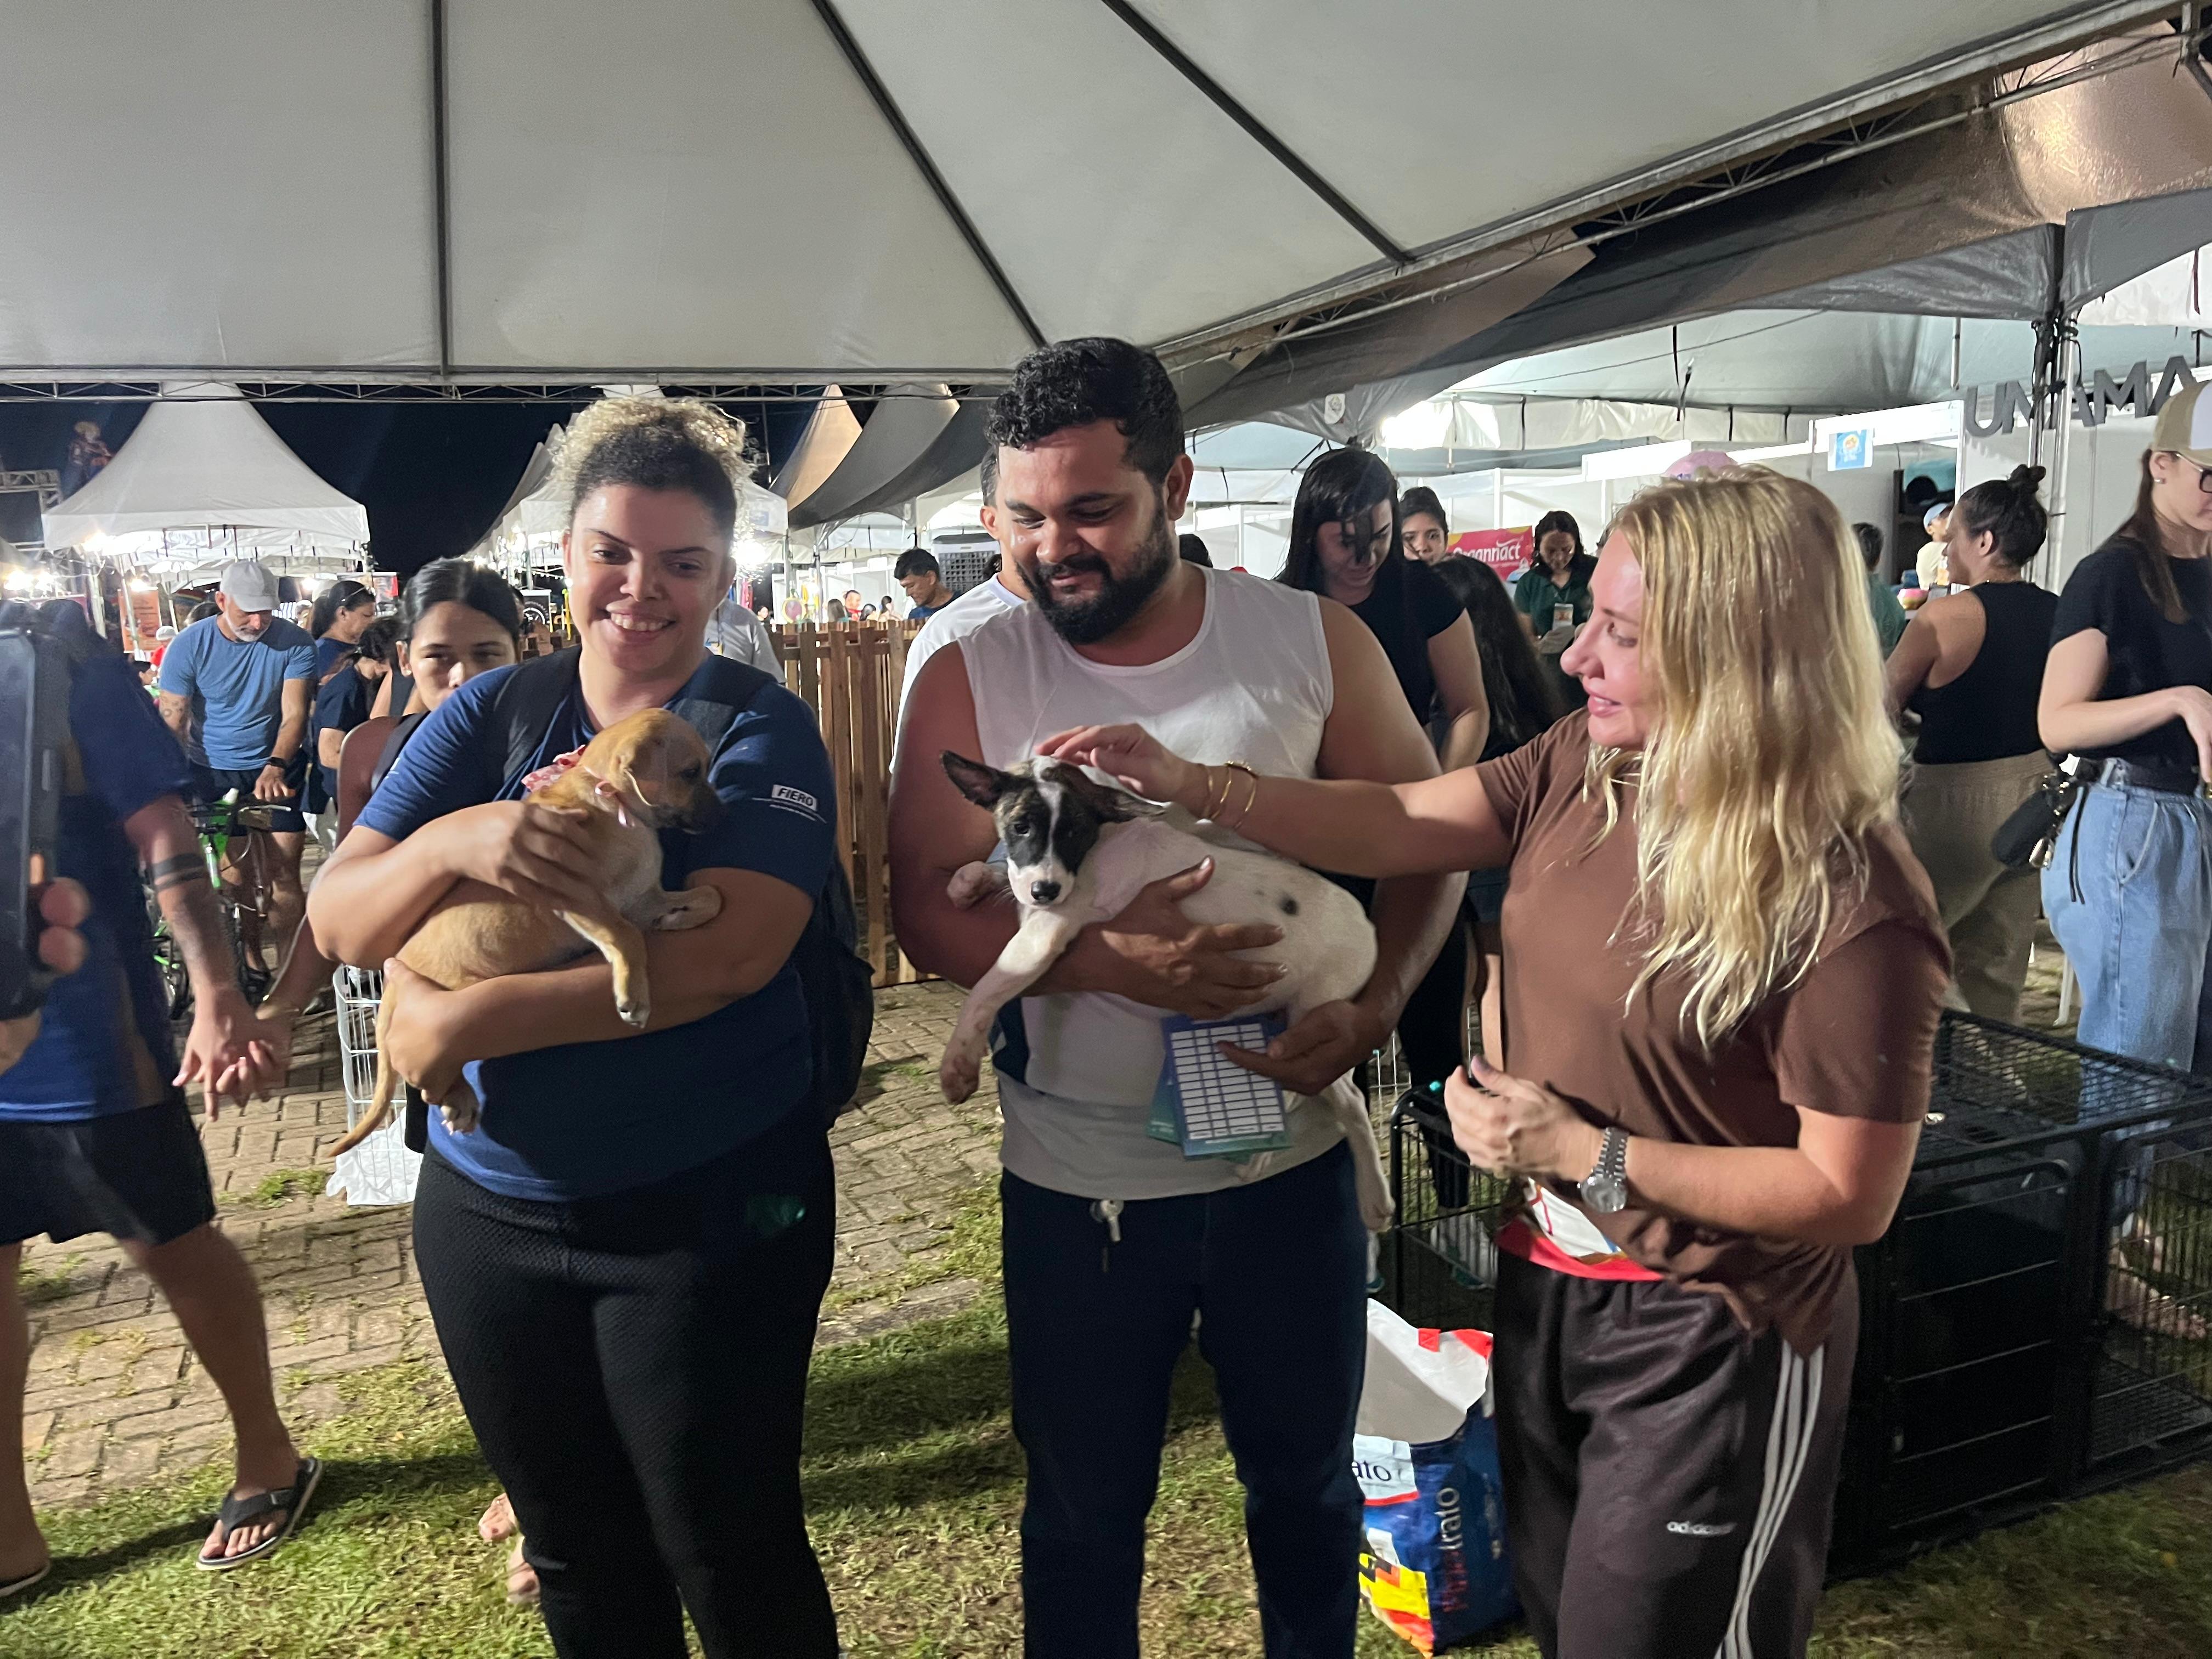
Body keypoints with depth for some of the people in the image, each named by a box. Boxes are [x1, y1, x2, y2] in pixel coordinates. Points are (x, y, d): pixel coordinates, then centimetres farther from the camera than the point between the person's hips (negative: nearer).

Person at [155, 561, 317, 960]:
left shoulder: (295, 643, -10)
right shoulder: (189, 646, -9)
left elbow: (294, 714, -16)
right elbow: (172, 725, -9)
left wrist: (275, 767, -34)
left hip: (277, 770, 0)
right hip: (212, 773, 1)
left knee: (283, 877, -4)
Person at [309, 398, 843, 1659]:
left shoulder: (763, 731, -10)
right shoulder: (489, 716, 2)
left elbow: (730, 954, -25)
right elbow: (341, 924, -4)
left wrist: (468, 1020, -23)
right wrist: (453, 840, -25)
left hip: (710, 1214, -4)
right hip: (488, 1212, 5)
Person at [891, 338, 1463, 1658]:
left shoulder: (1315, 643, -6)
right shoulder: (971, 680, -6)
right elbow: (932, 908, -9)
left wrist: (1374, 1007, -16)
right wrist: (1108, 957, -26)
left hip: (1291, 1156, 1)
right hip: (1075, 1180, -1)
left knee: (1308, 1482, 24)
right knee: (1083, 1520, 19)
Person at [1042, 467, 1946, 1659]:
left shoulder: (1846, 904, -26)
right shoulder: (1582, 768, -7)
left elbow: (1850, 1195, -22)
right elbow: (1393, 827, -4)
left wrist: (1582, 1152, -23)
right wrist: (1186, 784, -15)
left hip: (1708, 1341, -7)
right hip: (1544, 1287, 7)